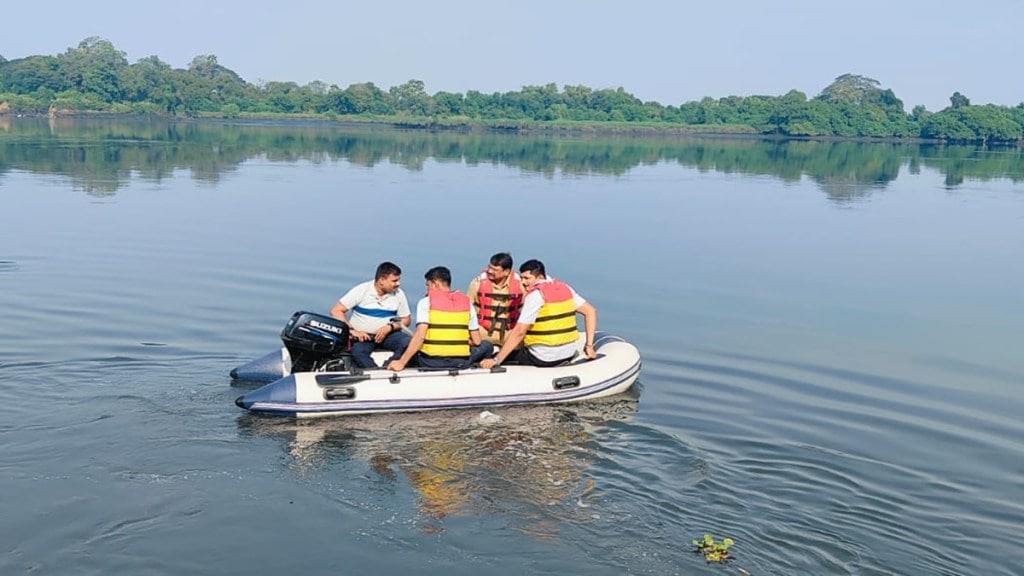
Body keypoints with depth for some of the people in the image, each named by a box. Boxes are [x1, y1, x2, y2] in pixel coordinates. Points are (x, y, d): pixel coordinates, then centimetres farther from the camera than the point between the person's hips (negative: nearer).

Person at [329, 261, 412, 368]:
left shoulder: (399, 294, 0)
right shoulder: (361, 290, -8)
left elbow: (406, 319, 9)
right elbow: (336, 311, -8)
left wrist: (390, 327, -12)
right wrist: (352, 330, -19)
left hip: (388, 334, 3)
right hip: (362, 335, -3)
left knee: (409, 343, -27)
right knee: (357, 352, -36)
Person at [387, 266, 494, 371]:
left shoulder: (425, 302, -1)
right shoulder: (467, 303, 7)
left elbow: (420, 335, -14)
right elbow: (476, 341, 8)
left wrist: (401, 363, -13)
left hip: (431, 362, 0)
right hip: (461, 362, 0)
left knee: (404, 346, 29)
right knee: (487, 345, 27)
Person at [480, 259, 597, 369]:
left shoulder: (535, 294, -13)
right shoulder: (565, 288, 8)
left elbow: (519, 332, -17)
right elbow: (590, 311, 11)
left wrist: (496, 360, -15)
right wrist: (589, 345, 11)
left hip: (543, 359, -8)